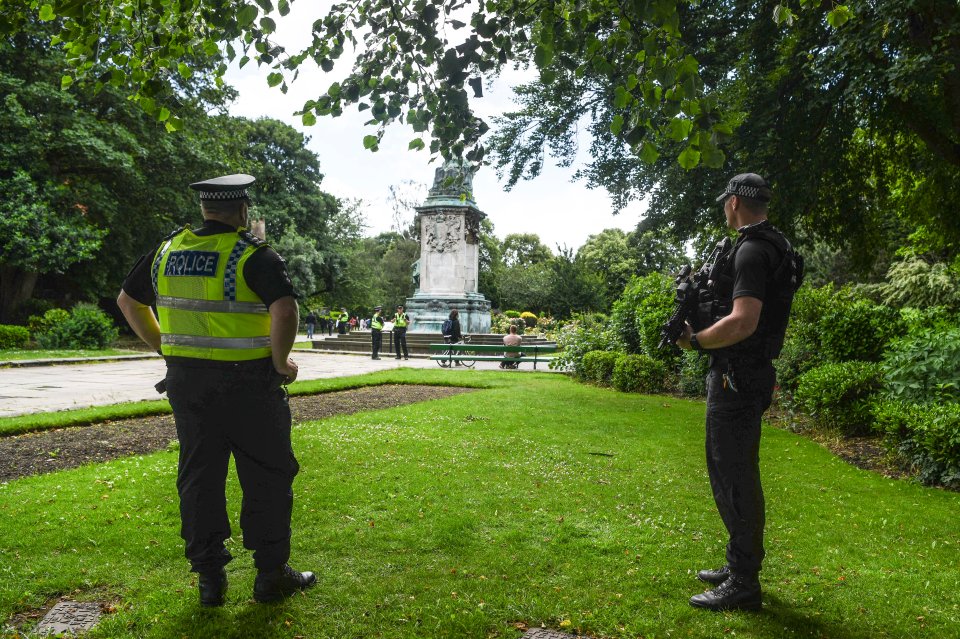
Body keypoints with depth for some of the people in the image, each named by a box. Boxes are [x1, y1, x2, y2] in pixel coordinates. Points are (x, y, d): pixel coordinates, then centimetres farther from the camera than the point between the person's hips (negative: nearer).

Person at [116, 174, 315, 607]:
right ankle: (271, 575, 16)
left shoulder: (168, 250, 8)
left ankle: (209, 579, 22)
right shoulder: (254, 255, -11)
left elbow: (128, 300, 18)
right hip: (247, 384, -5)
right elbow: (285, 311, -25)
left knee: (199, 477, 13)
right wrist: (281, 362, -11)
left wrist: (163, 345, 22)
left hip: (185, 380, 6)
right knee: (267, 476, 7)